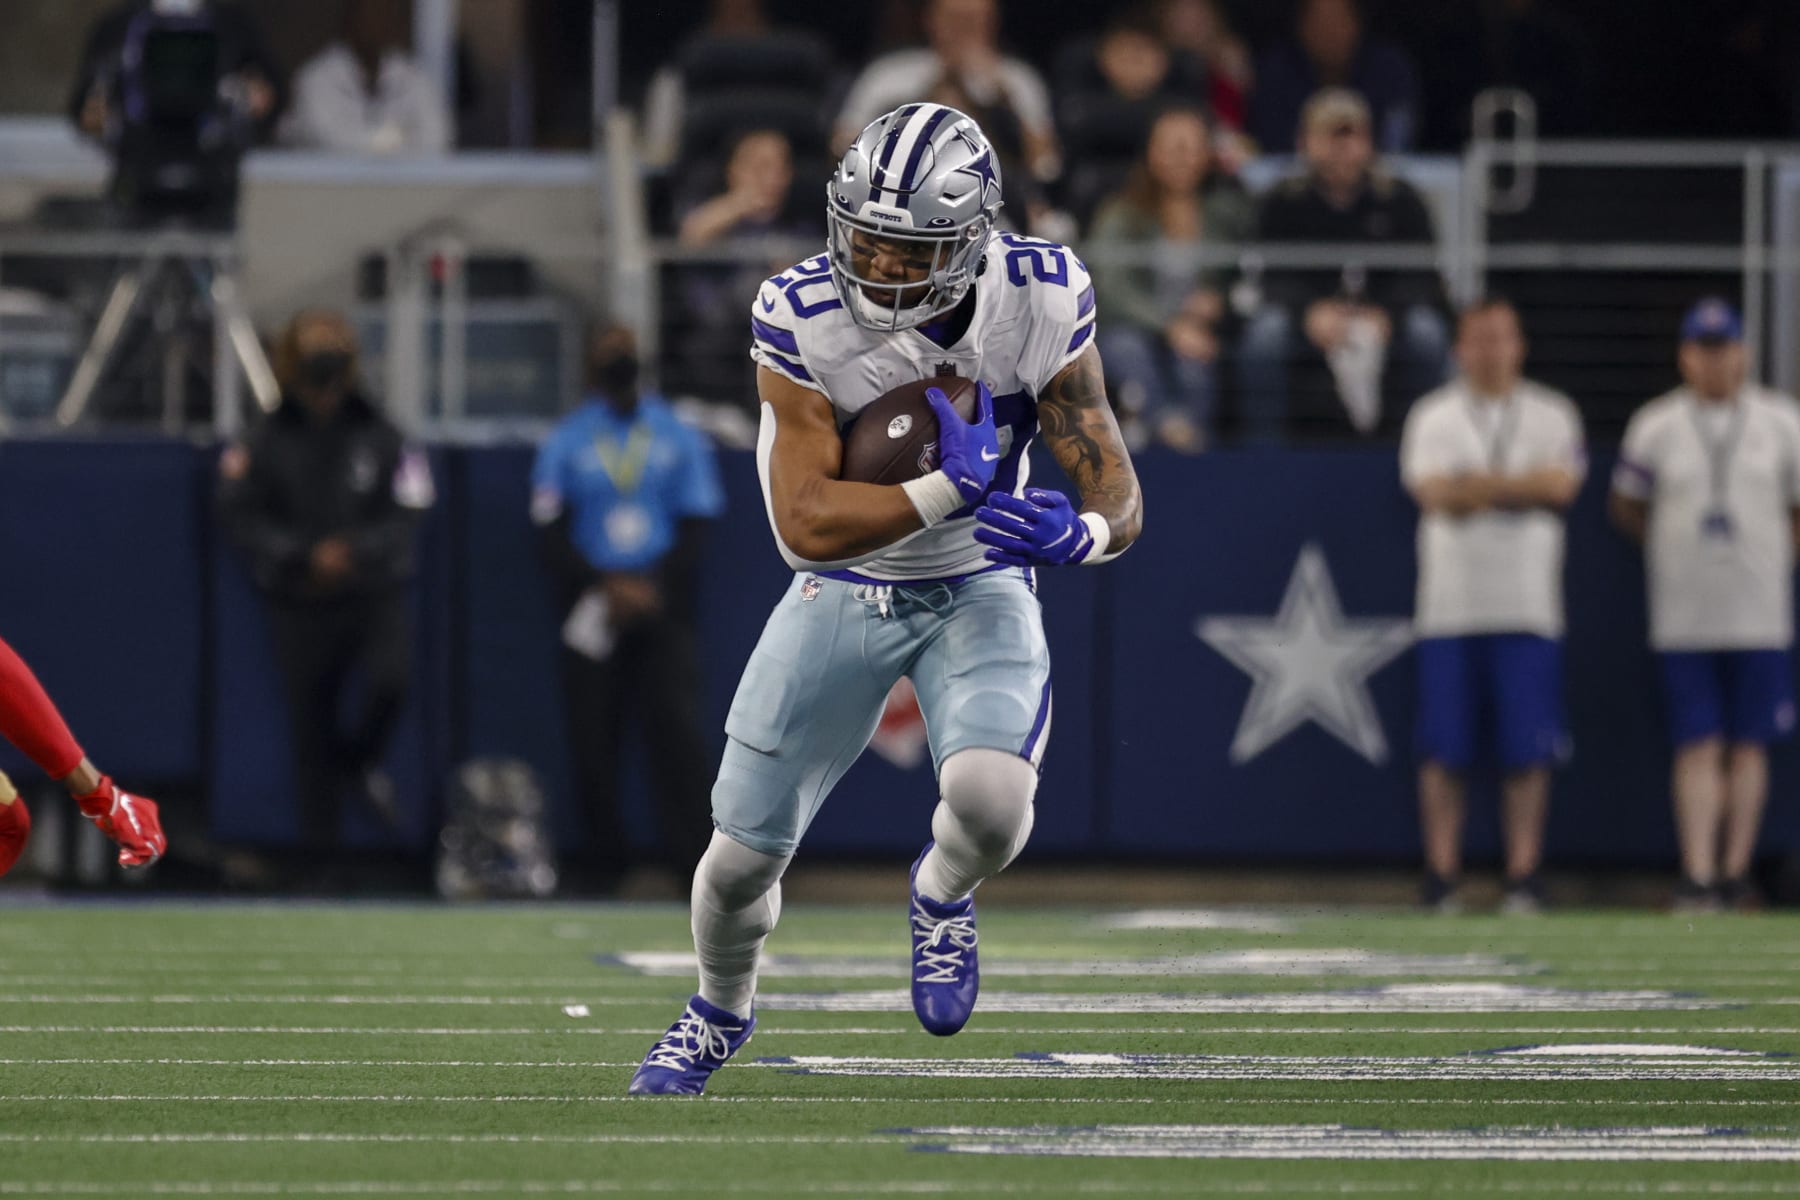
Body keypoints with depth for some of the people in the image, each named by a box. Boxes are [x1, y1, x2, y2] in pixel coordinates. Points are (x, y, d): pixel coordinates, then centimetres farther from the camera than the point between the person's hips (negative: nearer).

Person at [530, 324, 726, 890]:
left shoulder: (678, 437, 11)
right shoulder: (566, 442, 9)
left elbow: (695, 526, 7)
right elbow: (553, 535, 3)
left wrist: (654, 590, -8)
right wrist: (608, 588, -11)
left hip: (665, 610, 0)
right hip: (595, 614, 0)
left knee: (677, 727, -14)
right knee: (593, 737, -4)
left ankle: (692, 859, -16)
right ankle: (608, 860, 6)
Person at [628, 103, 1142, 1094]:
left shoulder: (1039, 304, -20)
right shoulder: (803, 317, -23)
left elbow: (1118, 494, -17)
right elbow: (805, 523, -24)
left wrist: (1076, 531, -40)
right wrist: (952, 489, -33)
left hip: (977, 590, 0)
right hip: (842, 594, 1)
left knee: (990, 799, -29)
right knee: (743, 854, 5)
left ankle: (941, 897, 10)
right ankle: (721, 1012, 41)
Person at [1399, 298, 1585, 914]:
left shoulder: (1553, 416, 10)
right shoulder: (1432, 416, 8)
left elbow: (1561, 486, -8)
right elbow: (1435, 494, -8)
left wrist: (1477, 485, -9)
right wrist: (1523, 485, -9)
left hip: (1529, 611, 0)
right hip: (1450, 606, 0)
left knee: (1528, 752, -3)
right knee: (1443, 751, -3)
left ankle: (1523, 875, 0)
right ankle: (1442, 875, 1)